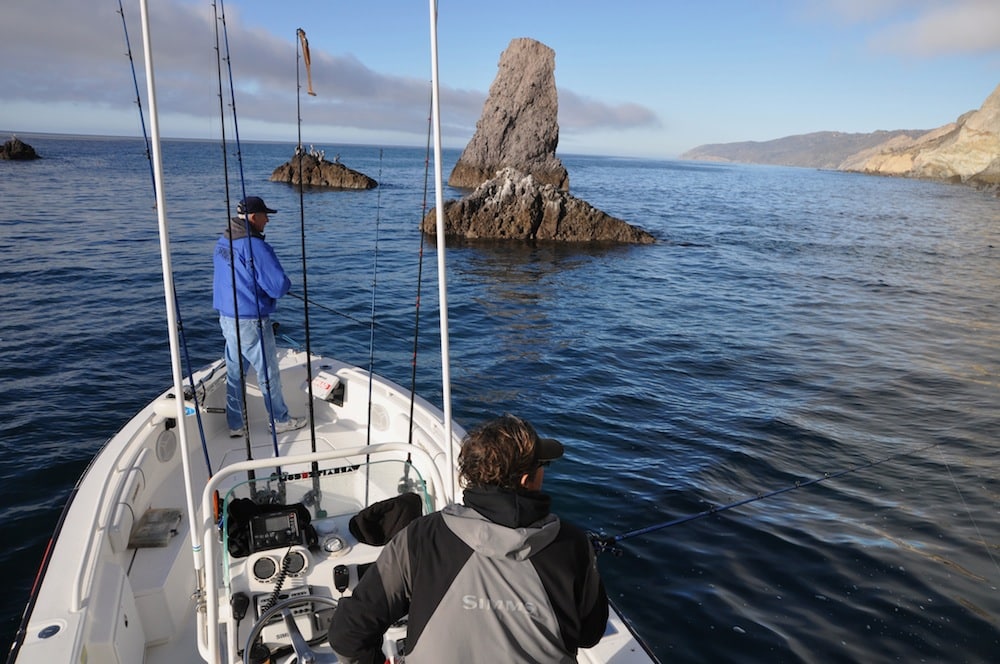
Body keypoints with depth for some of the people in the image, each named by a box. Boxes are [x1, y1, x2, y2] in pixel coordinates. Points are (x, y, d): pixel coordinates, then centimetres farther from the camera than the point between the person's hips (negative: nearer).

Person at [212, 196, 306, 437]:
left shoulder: (222, 242, 7)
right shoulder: (254, 246, -22)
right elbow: (280, 286, -24)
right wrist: (281, 285, -1)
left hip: (227, 317, 8)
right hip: (250, 320, -8)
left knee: (234, 372, 15)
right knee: (268, 373, 7)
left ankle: (235, 426, 24)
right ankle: (281, 420, 22)